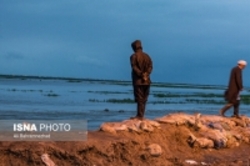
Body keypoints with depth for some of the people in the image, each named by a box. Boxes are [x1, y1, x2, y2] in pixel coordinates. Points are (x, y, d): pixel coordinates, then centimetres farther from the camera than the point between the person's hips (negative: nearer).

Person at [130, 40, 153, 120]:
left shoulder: (134, 56, -6)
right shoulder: (147, 56, 11)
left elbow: (134, 67, -15)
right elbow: (150, 66, 1)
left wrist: (141, 74, -14)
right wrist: (146, 74, -9)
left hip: (138, 80, -5)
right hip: (146, 81, 5)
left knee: (139, 98, -5)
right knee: (144, 99, 10)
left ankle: (140, 115, -7)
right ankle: (141, 115, 13)